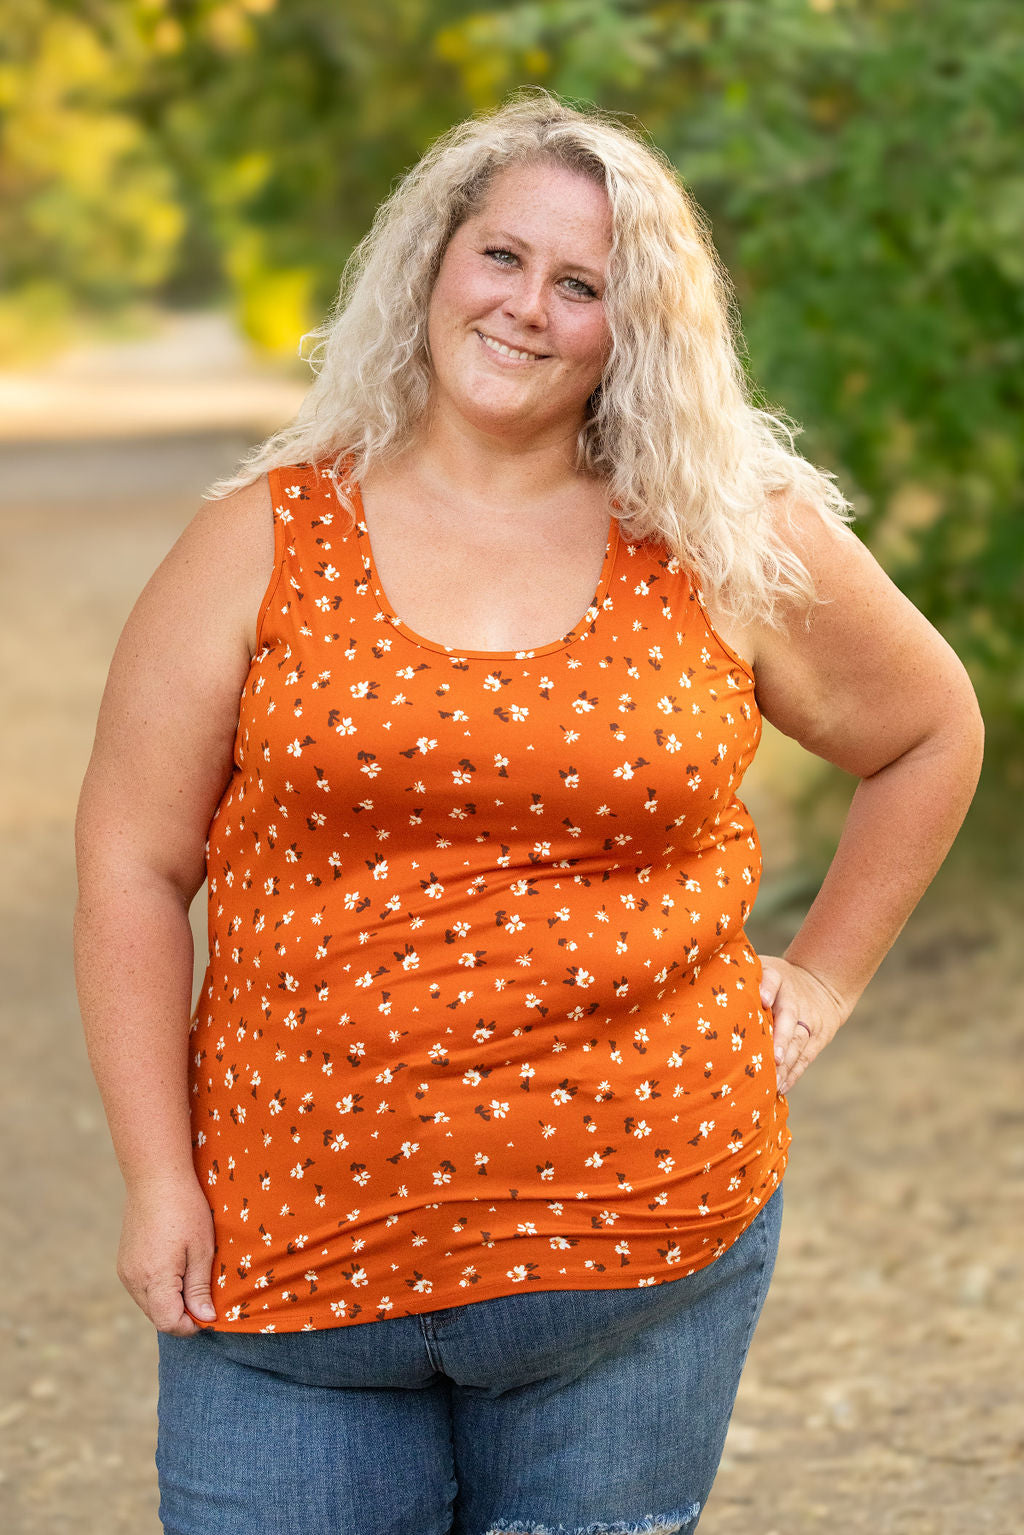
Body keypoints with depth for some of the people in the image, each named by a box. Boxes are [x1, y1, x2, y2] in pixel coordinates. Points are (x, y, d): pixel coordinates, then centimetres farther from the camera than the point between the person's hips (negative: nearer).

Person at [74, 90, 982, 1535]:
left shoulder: (734, 550, 3)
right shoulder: (265, 543, 1)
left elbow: (930, 733, 19)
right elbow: (134, 865, 1)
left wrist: (820, 979, 11)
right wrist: (159, 1179, -4)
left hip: (639, 1238, 1)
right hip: (299, 1242, 0)